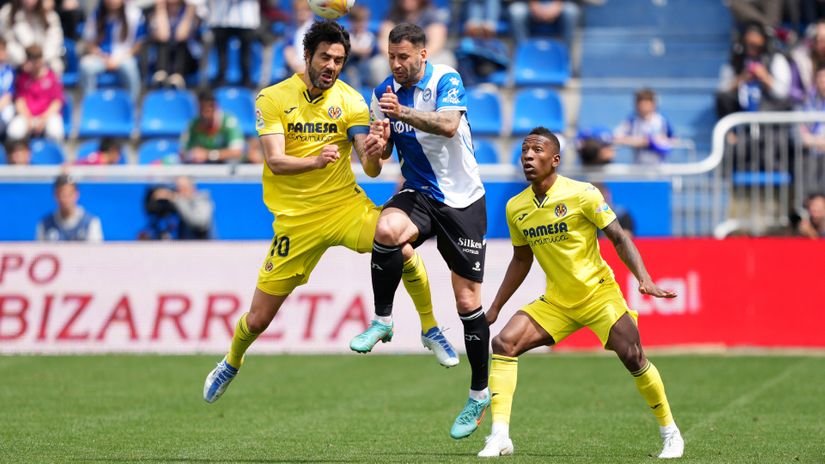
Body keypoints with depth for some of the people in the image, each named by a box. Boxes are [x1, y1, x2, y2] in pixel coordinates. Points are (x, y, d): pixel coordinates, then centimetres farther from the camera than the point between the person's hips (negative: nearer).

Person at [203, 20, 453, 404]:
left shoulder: (351, 101, -2)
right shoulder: (272, 99, -6)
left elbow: (371, 170, -8)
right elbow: (275, 161, -17)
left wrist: (372, 156, -33)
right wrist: (315, 161, -36)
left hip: (345, 205, 1)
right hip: (295, 220, -1)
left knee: (402, 250, -29)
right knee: (259, 319, 2)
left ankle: (431, 330, -5)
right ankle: (232, 363, 37)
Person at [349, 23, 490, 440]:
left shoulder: (446, 81, -13)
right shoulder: (384, 92, 2)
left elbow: (448, 124, -32)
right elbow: (383, 151, 10)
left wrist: (403, 113, -47)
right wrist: (379, 143, -15)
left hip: (462, 200, -3)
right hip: (418, 193, 3)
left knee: (468, 300, -1)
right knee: (387, 229, -34)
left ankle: (480, 393, 13)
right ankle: (382, 322, -17)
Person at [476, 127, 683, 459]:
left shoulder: (582, 194, -14)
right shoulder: (516, 208, 1)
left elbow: (618, 237, -10)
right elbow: (521, 260, 15)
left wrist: (644, 279, -22)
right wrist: (495, 308, 16)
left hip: (599, 294, -4)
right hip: (555, 303, 4)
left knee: (632, 357, -15)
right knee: (504, 343, -14)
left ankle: (670, 433, 6)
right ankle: (499, 437, -15)